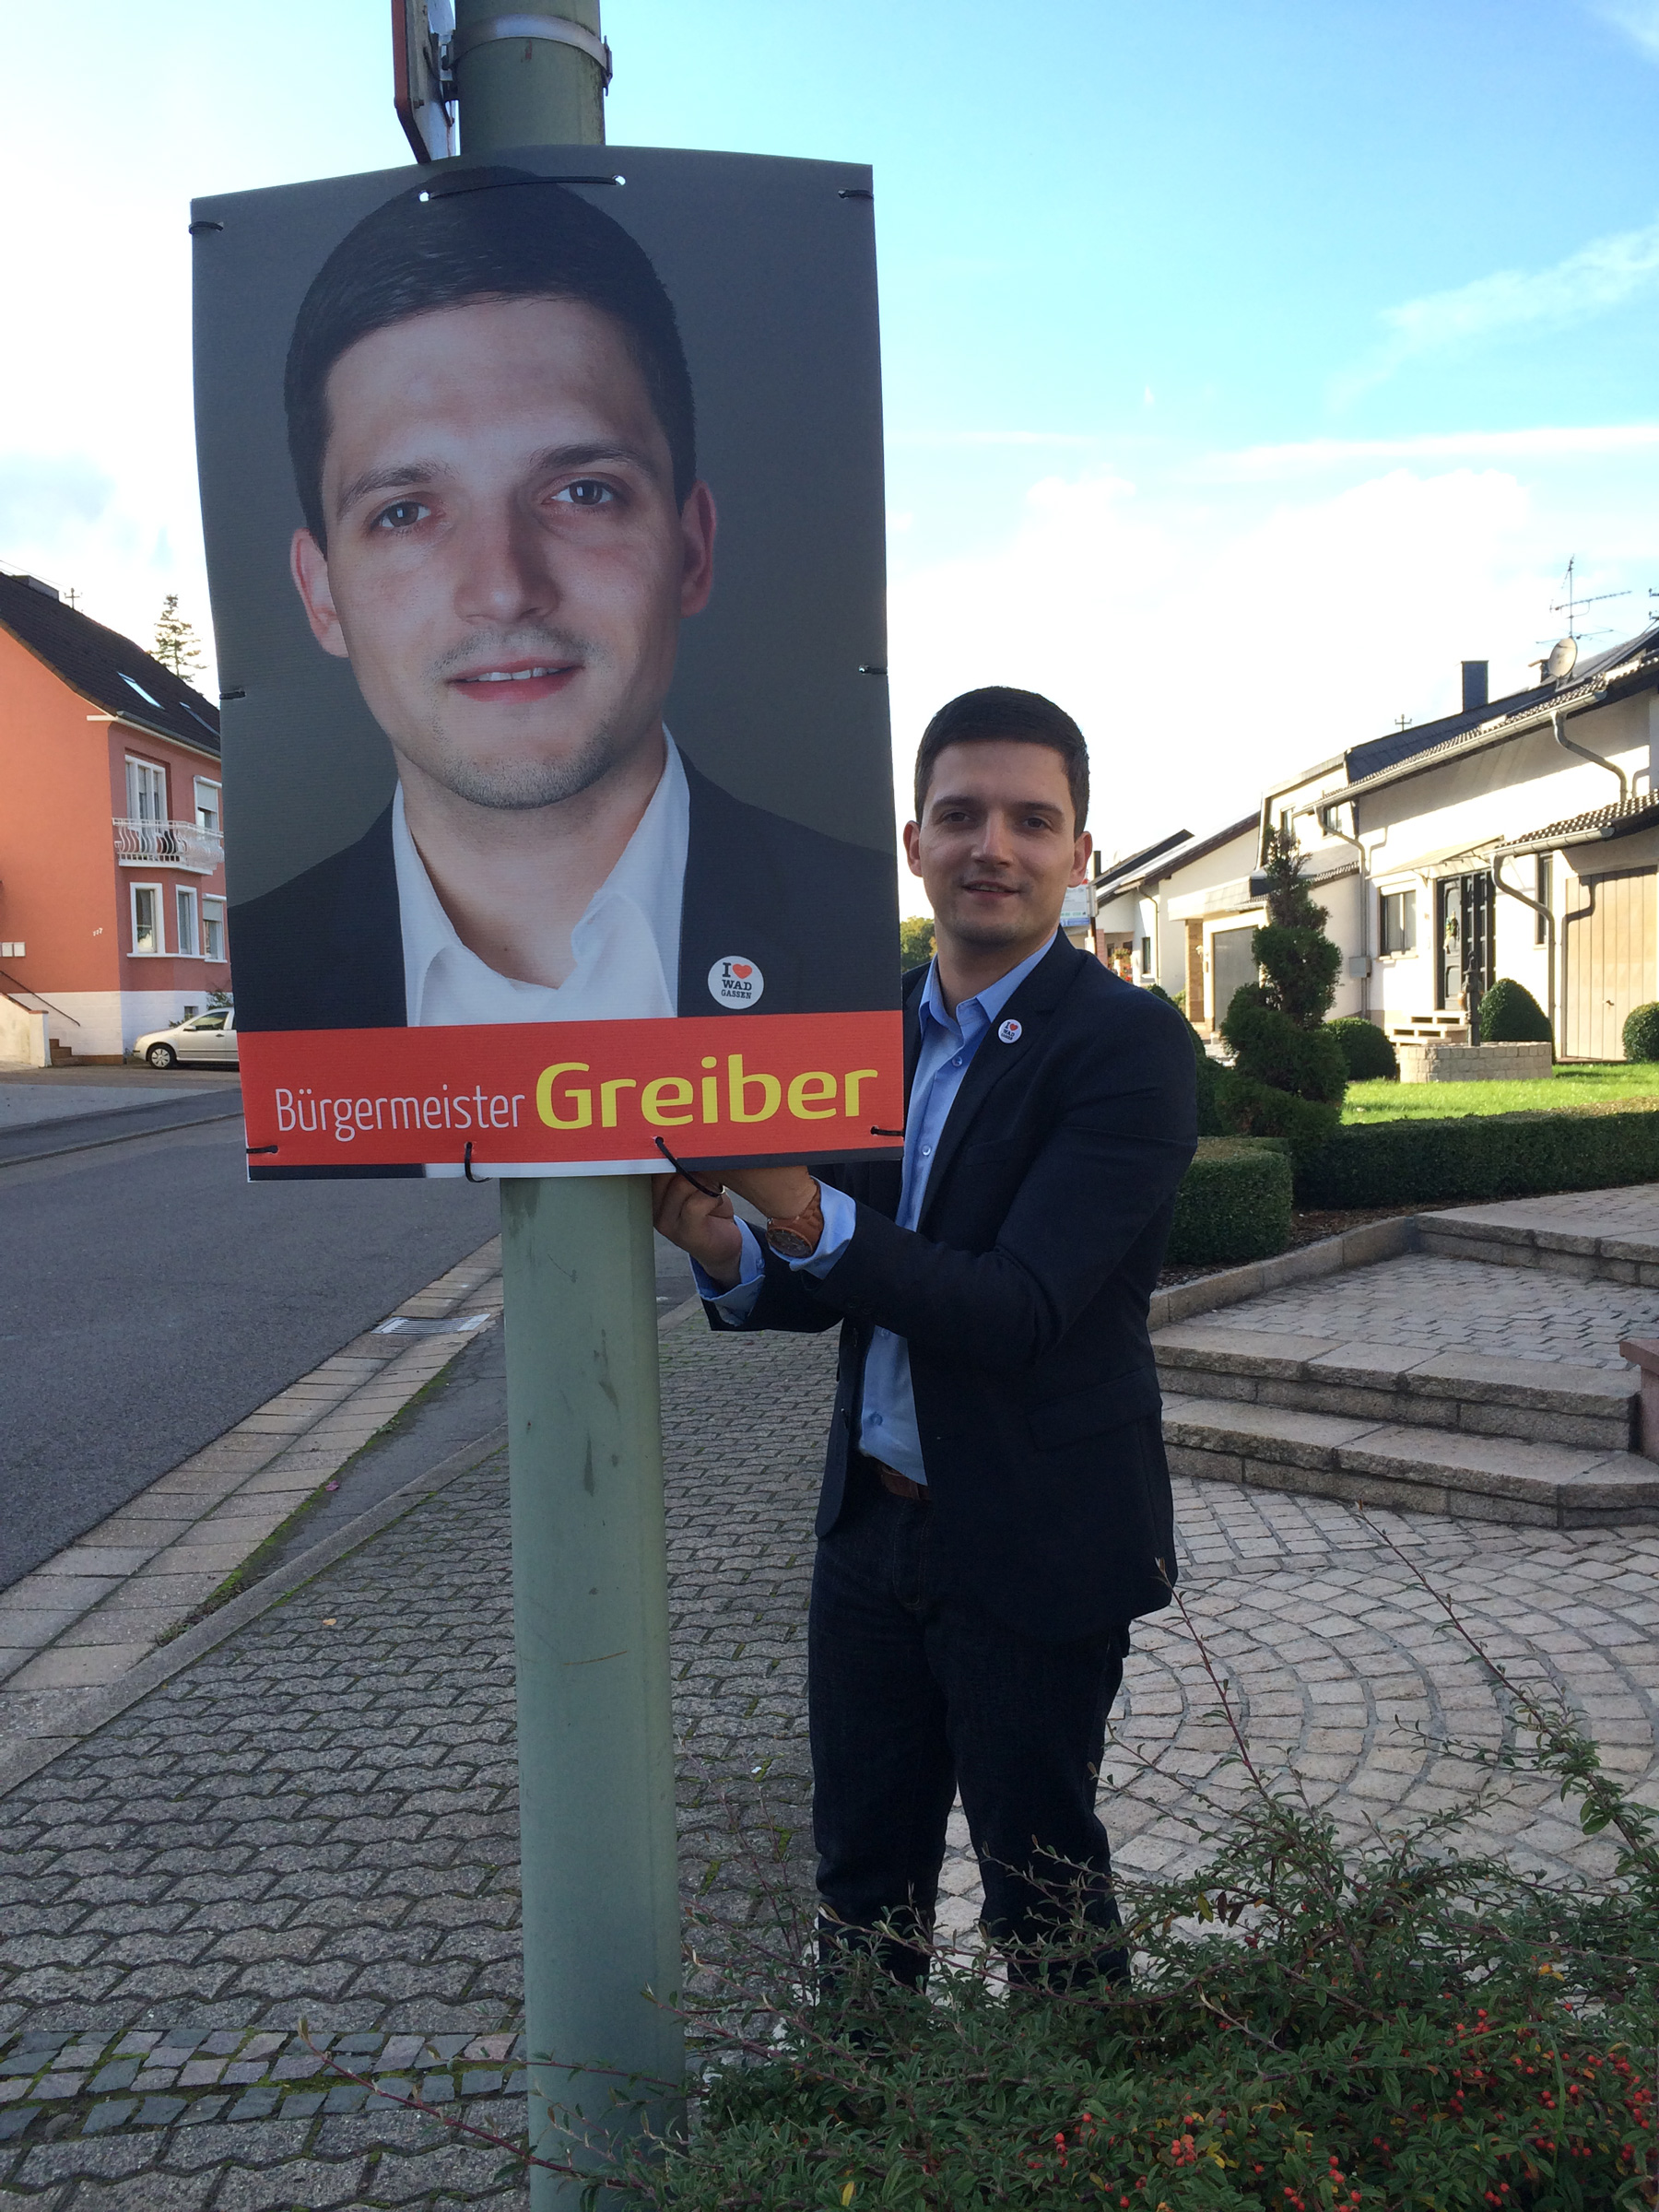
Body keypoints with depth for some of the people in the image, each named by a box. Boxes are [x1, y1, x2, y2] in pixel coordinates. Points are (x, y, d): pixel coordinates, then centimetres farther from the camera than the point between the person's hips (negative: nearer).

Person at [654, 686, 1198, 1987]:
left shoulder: (1127, 1045, -17)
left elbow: (1019, 1312, -26)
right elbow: (843, 1287, 7)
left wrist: (809, 1213, -38)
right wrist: (735, 1258, -15)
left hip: (1036, 1550, -6)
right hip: (874, 1526, 6)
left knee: (1043, 1894, 15)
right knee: (863, 1873, 22)